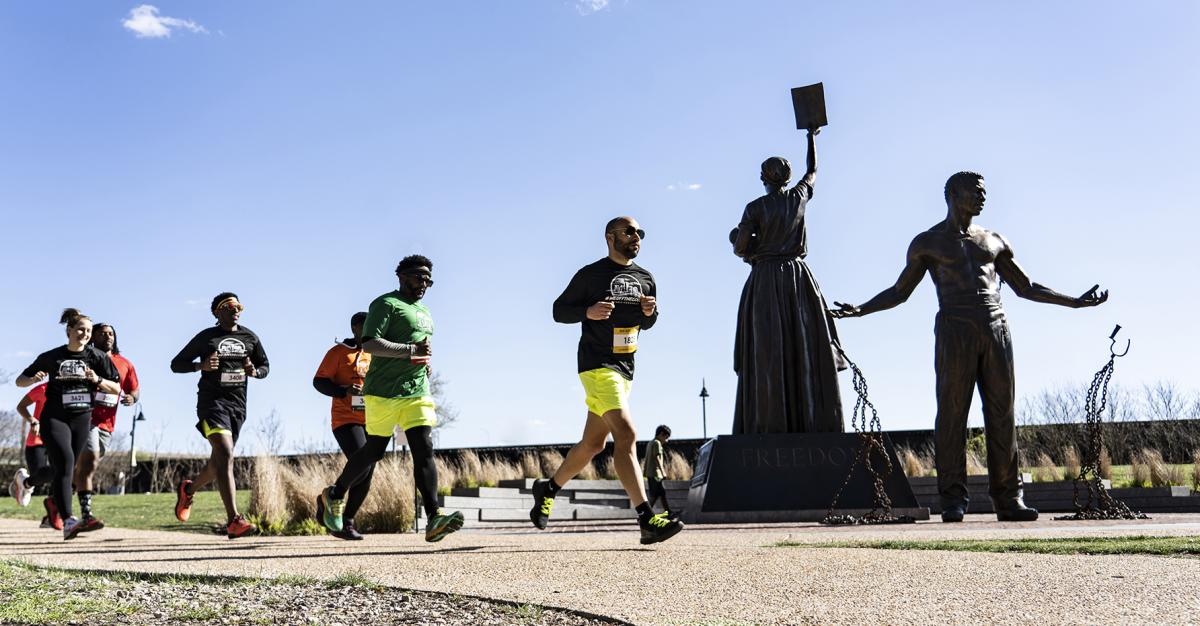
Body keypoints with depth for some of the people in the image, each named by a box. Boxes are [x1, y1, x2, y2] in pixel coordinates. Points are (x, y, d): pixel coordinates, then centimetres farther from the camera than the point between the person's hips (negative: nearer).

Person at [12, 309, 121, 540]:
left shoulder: (97, 357, 4)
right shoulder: (51, 357, 2)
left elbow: (116, 389, 3)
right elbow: (20, 381, 9)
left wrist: (97, 380, -16)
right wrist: (34, 379, -14)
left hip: (82, 419, 3)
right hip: (54, 418, -3)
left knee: (59, 469, 13)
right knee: (65, 462, -22)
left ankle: (25, 481, 47)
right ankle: (68, 520, -25)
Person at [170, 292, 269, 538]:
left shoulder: (250, 338, 11)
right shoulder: (206, 337, 1)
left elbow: (265, 366, 19)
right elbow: (176, 364, 5)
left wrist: (255, 372, -5)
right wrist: (201, 365, -14)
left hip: (238, 404, 5)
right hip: (212, 401, -5)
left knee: (219, 462, 16)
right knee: (225, 455, -22)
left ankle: (188, 489, 47)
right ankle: (233, 520, -28)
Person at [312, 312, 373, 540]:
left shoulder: (374, 354, 16)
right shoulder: (339, 352, -1)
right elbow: (319, 381, -5)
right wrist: (343, 391, -21)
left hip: (370, 422, 6)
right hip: (346, 420, -6)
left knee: (366, 478, 3)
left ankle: (346, 522, 15)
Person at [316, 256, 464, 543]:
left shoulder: (425, 313, 23)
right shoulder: (386, 304, -5)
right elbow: (369, 343, -18)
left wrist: (424, 362, 15)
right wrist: (411, 350, -23)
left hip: (417, 392, 7)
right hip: (384, 391, -6)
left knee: (424, 450, -9)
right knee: (374, 451, 4)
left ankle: (433, 519, -16)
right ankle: (334, 495, 29)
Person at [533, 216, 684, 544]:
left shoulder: (644, 279, 14)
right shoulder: (591, 274, -4)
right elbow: (559, 310, 0)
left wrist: (650, 312, -1)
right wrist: (588, 311, -20)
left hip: (625, 369, 8)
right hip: (597, 365, -8)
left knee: (593, 443, 14)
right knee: (626, 434, -22)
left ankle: (548, 489, 36)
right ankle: (647, 520, -27)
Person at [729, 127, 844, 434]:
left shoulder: (755, 207, -4)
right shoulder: (799, 196, 7)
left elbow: (740, 248, -6)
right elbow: (813, 171, 27)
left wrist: (738, 236, 17)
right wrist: (811, 138, 42)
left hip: (765, 281, -3)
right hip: (798, 278, 3)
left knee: (767, 353, -6)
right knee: (806, 348, 1)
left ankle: (769, 424, -12)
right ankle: (813, 422, -5)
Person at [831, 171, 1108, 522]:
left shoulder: (993, 241, 20)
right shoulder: (927, 243, 11)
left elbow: (1025, 287, 26)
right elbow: (900, 291, 13)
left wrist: (1075, 302, 22)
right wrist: (860, 310, -2)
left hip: (996, 328, 3)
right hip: (954, 329, -3)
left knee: (1002, 414, -1)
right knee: (952, 413, -8)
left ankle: (1008, 499, 2)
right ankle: (953, 500, -6)